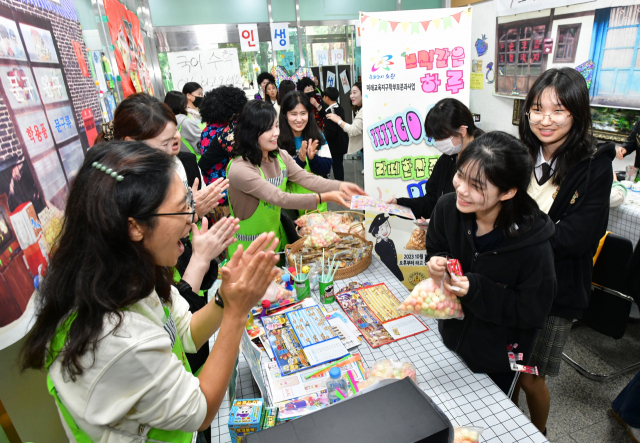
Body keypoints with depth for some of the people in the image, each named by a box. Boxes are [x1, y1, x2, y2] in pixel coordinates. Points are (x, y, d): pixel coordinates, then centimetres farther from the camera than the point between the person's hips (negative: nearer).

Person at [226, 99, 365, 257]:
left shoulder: (280, 156, -2)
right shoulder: (239, 168, -25)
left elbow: (306, 178, -9)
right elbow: (279, 198, -30)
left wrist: (340, 186, -24)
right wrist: (324, 197, -34)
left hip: (276, 238, 7)